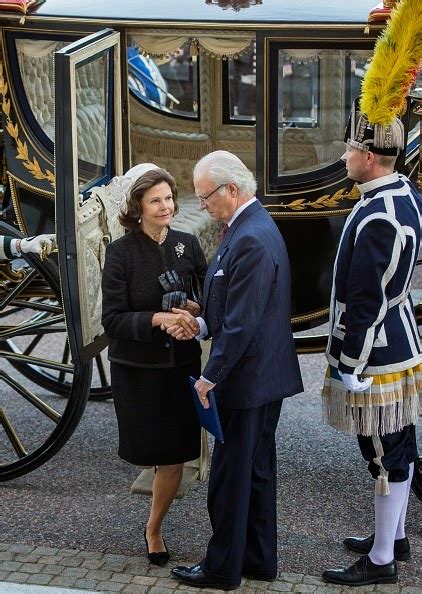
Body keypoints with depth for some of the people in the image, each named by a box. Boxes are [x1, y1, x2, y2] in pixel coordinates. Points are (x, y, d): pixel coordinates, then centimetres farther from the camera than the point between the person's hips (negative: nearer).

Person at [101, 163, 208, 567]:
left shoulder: (187, 244, 1)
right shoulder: (121, 252, -9)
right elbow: (112, 319, -12)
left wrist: (195, 310, -15)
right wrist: (158, 319, -26)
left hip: (182, 364, 2)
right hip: (138, 368, -2)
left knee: (174, 457, 4)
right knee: (154, 453, 9)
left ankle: (154, 530, 27)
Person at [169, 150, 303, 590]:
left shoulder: (251, 240, -23)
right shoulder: (252, 227, 10)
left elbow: (241, 323, -24)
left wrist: (211, 376, -15)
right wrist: (201, 325, 1)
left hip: (247, 378, -10)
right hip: (264, 376, 10)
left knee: (229, 477, 4)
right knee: (256, 471, 19)